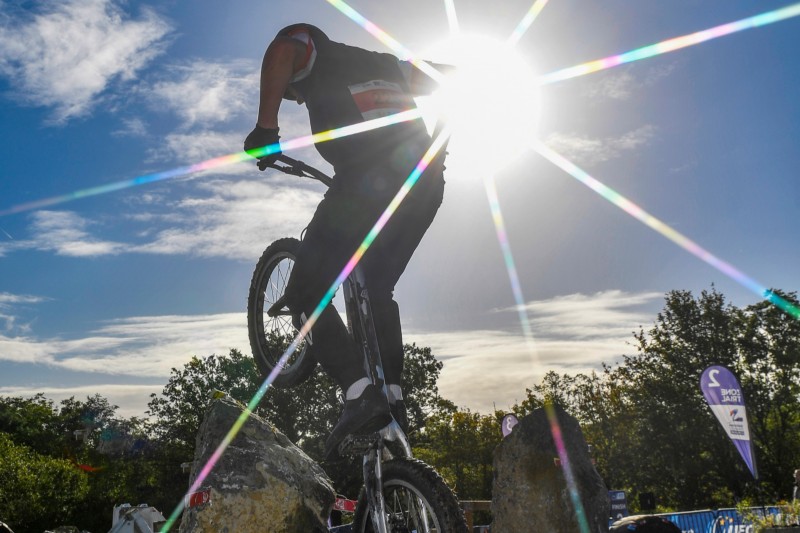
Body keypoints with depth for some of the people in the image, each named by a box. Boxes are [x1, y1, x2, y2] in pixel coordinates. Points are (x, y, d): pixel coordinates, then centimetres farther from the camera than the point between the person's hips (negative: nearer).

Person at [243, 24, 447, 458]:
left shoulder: (312, 55, 18)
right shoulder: (381, 63, 36)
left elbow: (281, 50, -7)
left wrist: (265, 126, -7)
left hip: (366, 180, -7)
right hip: (425, 183, 7)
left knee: (305, 295, 3)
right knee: (378, 289, 23)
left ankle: (361, 394, -12)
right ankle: (392, 397, 14)